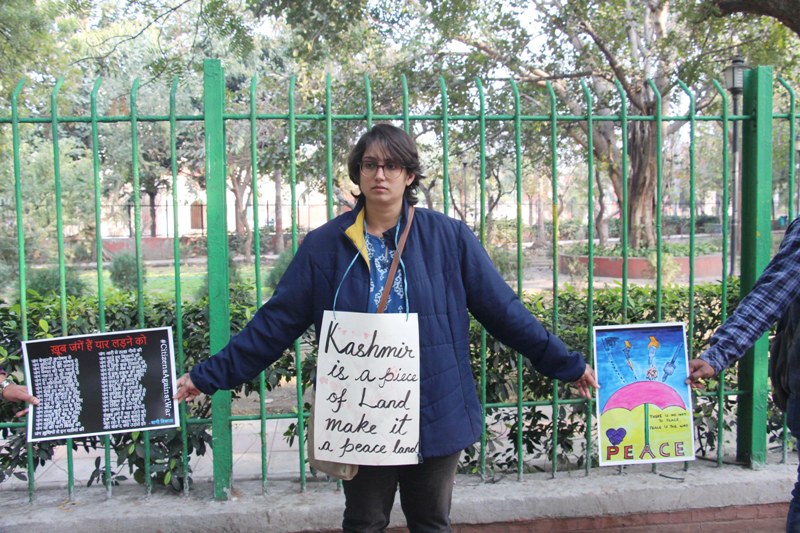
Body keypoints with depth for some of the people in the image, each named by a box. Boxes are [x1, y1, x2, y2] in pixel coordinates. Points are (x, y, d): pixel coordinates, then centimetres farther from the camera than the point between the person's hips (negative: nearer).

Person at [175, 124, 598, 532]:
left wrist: (568, 364, 1)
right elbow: (275, 323, 0)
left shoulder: (449, 238, -3)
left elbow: (503, 310, 0)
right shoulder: (324, 245, -2)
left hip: (435, 418, 0)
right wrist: (209, 375, -2)